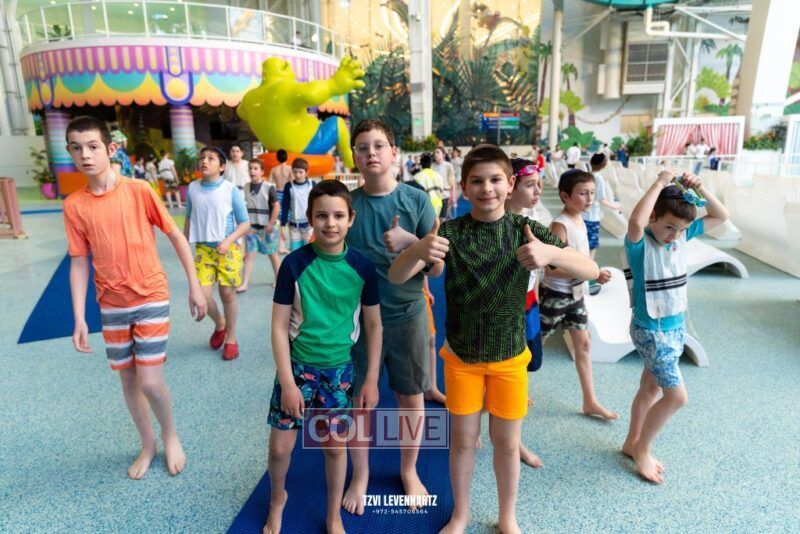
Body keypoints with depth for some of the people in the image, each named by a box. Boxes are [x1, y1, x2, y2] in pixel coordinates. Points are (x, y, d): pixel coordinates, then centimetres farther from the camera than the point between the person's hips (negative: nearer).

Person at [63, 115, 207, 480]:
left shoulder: (139, 191, -10)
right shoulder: (74, 205, -1)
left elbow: (176, 236, -3)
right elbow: (79, 263, 2)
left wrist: (194, 286, -5)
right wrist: (79, 319, -1)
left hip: (151, 299, -3)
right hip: (111, 306, 4)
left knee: (150, 382, -5)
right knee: (128, 381, 13)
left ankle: (170, 435, 25)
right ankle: (148, 444, 35)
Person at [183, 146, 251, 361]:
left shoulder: (231, 190, -10)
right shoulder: (192, 188, 2)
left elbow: (245, 223, -6)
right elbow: (189, 219, 13)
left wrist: (229, 240, -21)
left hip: (228, 250, -3)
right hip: (203, 248, 3)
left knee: (228, 294, 5)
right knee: (202, 294, -5)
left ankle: (231, 337, 25)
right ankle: (219, 324, 28)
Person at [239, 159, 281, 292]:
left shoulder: (269, 187, -11)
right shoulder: (246, 188, 3)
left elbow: (276, 206, -11)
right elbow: (244, 208, 11)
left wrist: (271, 224, -13)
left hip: (267, 228, -4)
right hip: (252, 228, 4)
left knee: (272, 254, 10)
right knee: (249, 255, 3)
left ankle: (278, 280, 25)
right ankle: (244, 284, 5)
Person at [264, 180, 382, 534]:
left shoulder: (362, 266, -9)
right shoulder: (295, 263, -13)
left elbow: (373, 325, 0)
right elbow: (279, 326, -9)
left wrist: (371, 379, -1)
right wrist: (287, 382, -12)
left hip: (339, 368, 1)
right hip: (297, 366, -1)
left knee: (335, 445, 13)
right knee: (280, 446, 9)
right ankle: (278, 498, 42)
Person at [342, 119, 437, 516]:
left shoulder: (416, 200, -6)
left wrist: (410, 241, -24)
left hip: (407, 316, 0)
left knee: (411, 397, 13)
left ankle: (409, 471, 38)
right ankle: (360, 476, 35)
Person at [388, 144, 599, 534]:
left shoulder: (525, 231, -10)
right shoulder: (450, 232, -12)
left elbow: (591, 270, -16)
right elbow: (395, 277, -19)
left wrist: (551, 253, -37)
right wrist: (418, 250, -41)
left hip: (509, 356, 1)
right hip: (461, 355, 0)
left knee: (507, 442, 15)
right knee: (462, 439, 14)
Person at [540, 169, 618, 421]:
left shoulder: (580, 221, 4)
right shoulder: (560, 225, -22)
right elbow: (551, 268, -27)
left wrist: (584, 288, 15)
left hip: (575, 293, 8)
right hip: (555, 295, -8)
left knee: (584, 345, 13)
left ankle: (590, 402, 25)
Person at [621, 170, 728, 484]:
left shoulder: (681, 236, -1)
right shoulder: (640, 243, -21)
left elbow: (721, 216, 7)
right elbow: (635, 222, -45)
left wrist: (700, 189, -9)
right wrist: (660, 183, -33)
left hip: (676, 327, 7)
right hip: (650, 330, -7)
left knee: (651, 389, 17)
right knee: (676, 396, -4)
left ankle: (632, 444, 35)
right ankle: (642, 449, 17)